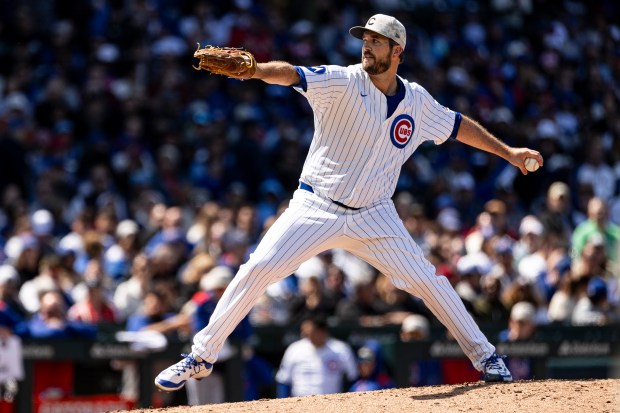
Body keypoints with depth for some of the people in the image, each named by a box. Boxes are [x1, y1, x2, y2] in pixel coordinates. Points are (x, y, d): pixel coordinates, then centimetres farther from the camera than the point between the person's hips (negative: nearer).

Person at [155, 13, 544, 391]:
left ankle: (483, 355, 15)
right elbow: (291, 74, -29)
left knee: (425, 279, -2)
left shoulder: (417, 101, 2)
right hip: (315, 208, -2)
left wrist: (508, 152, 19)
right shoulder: (343, 83, -12)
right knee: (257, 269, -14)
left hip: (374, 215, 3)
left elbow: (458, 125, 19)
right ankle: (202, 357, -3)